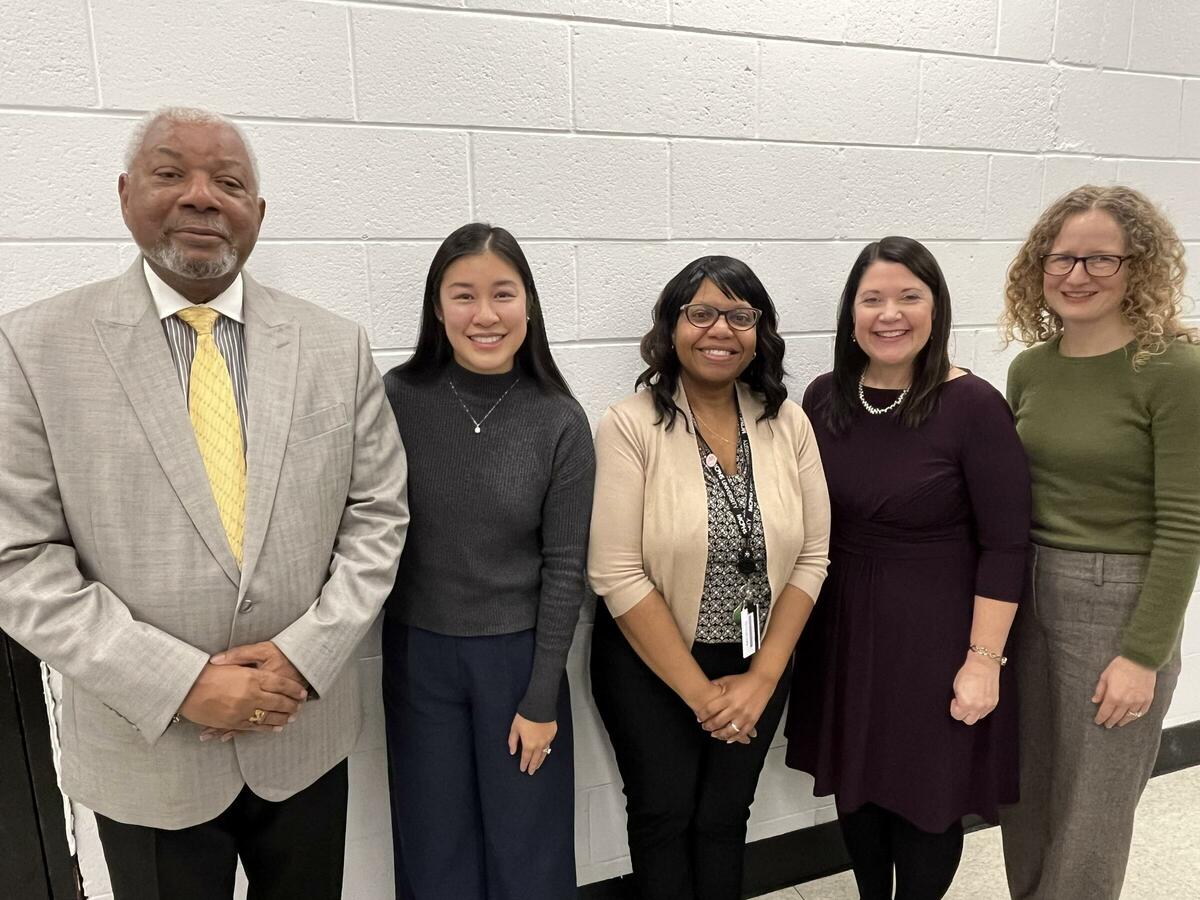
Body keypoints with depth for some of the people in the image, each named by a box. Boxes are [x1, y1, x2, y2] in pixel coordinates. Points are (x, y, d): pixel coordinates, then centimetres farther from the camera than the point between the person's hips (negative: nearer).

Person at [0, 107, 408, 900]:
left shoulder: (336, 347, -3)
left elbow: (377, 516, -1)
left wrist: (304, 655, -12)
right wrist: (181, 683, -16)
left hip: (307, 733, 2)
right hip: (145, 752, -1)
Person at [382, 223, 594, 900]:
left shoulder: (560, 421, -10)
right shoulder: (397, 400, -9)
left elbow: (565, 567, -7)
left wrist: (542, 698, -6)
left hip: (519, 654, 0)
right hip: (417, 654, 1)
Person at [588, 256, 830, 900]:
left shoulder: (788, 424, -4)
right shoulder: (631, 425, -16)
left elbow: (811, 557, -2)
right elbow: (617, 574, -18)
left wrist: (762, 678, -8)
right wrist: (698, 691, -14)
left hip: (757, 666, 3)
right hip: (650, 665, -3)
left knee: (724, 819, 16)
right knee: (665, 816, 13)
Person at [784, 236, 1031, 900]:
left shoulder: (973, 406, -15)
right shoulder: (824, 398, -1)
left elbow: (1005, 545, -13)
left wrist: (983, 661, -14)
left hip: (933, 634, -4)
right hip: (842, 629, 5)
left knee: (927, 799, 12)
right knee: (855, 786, 19)